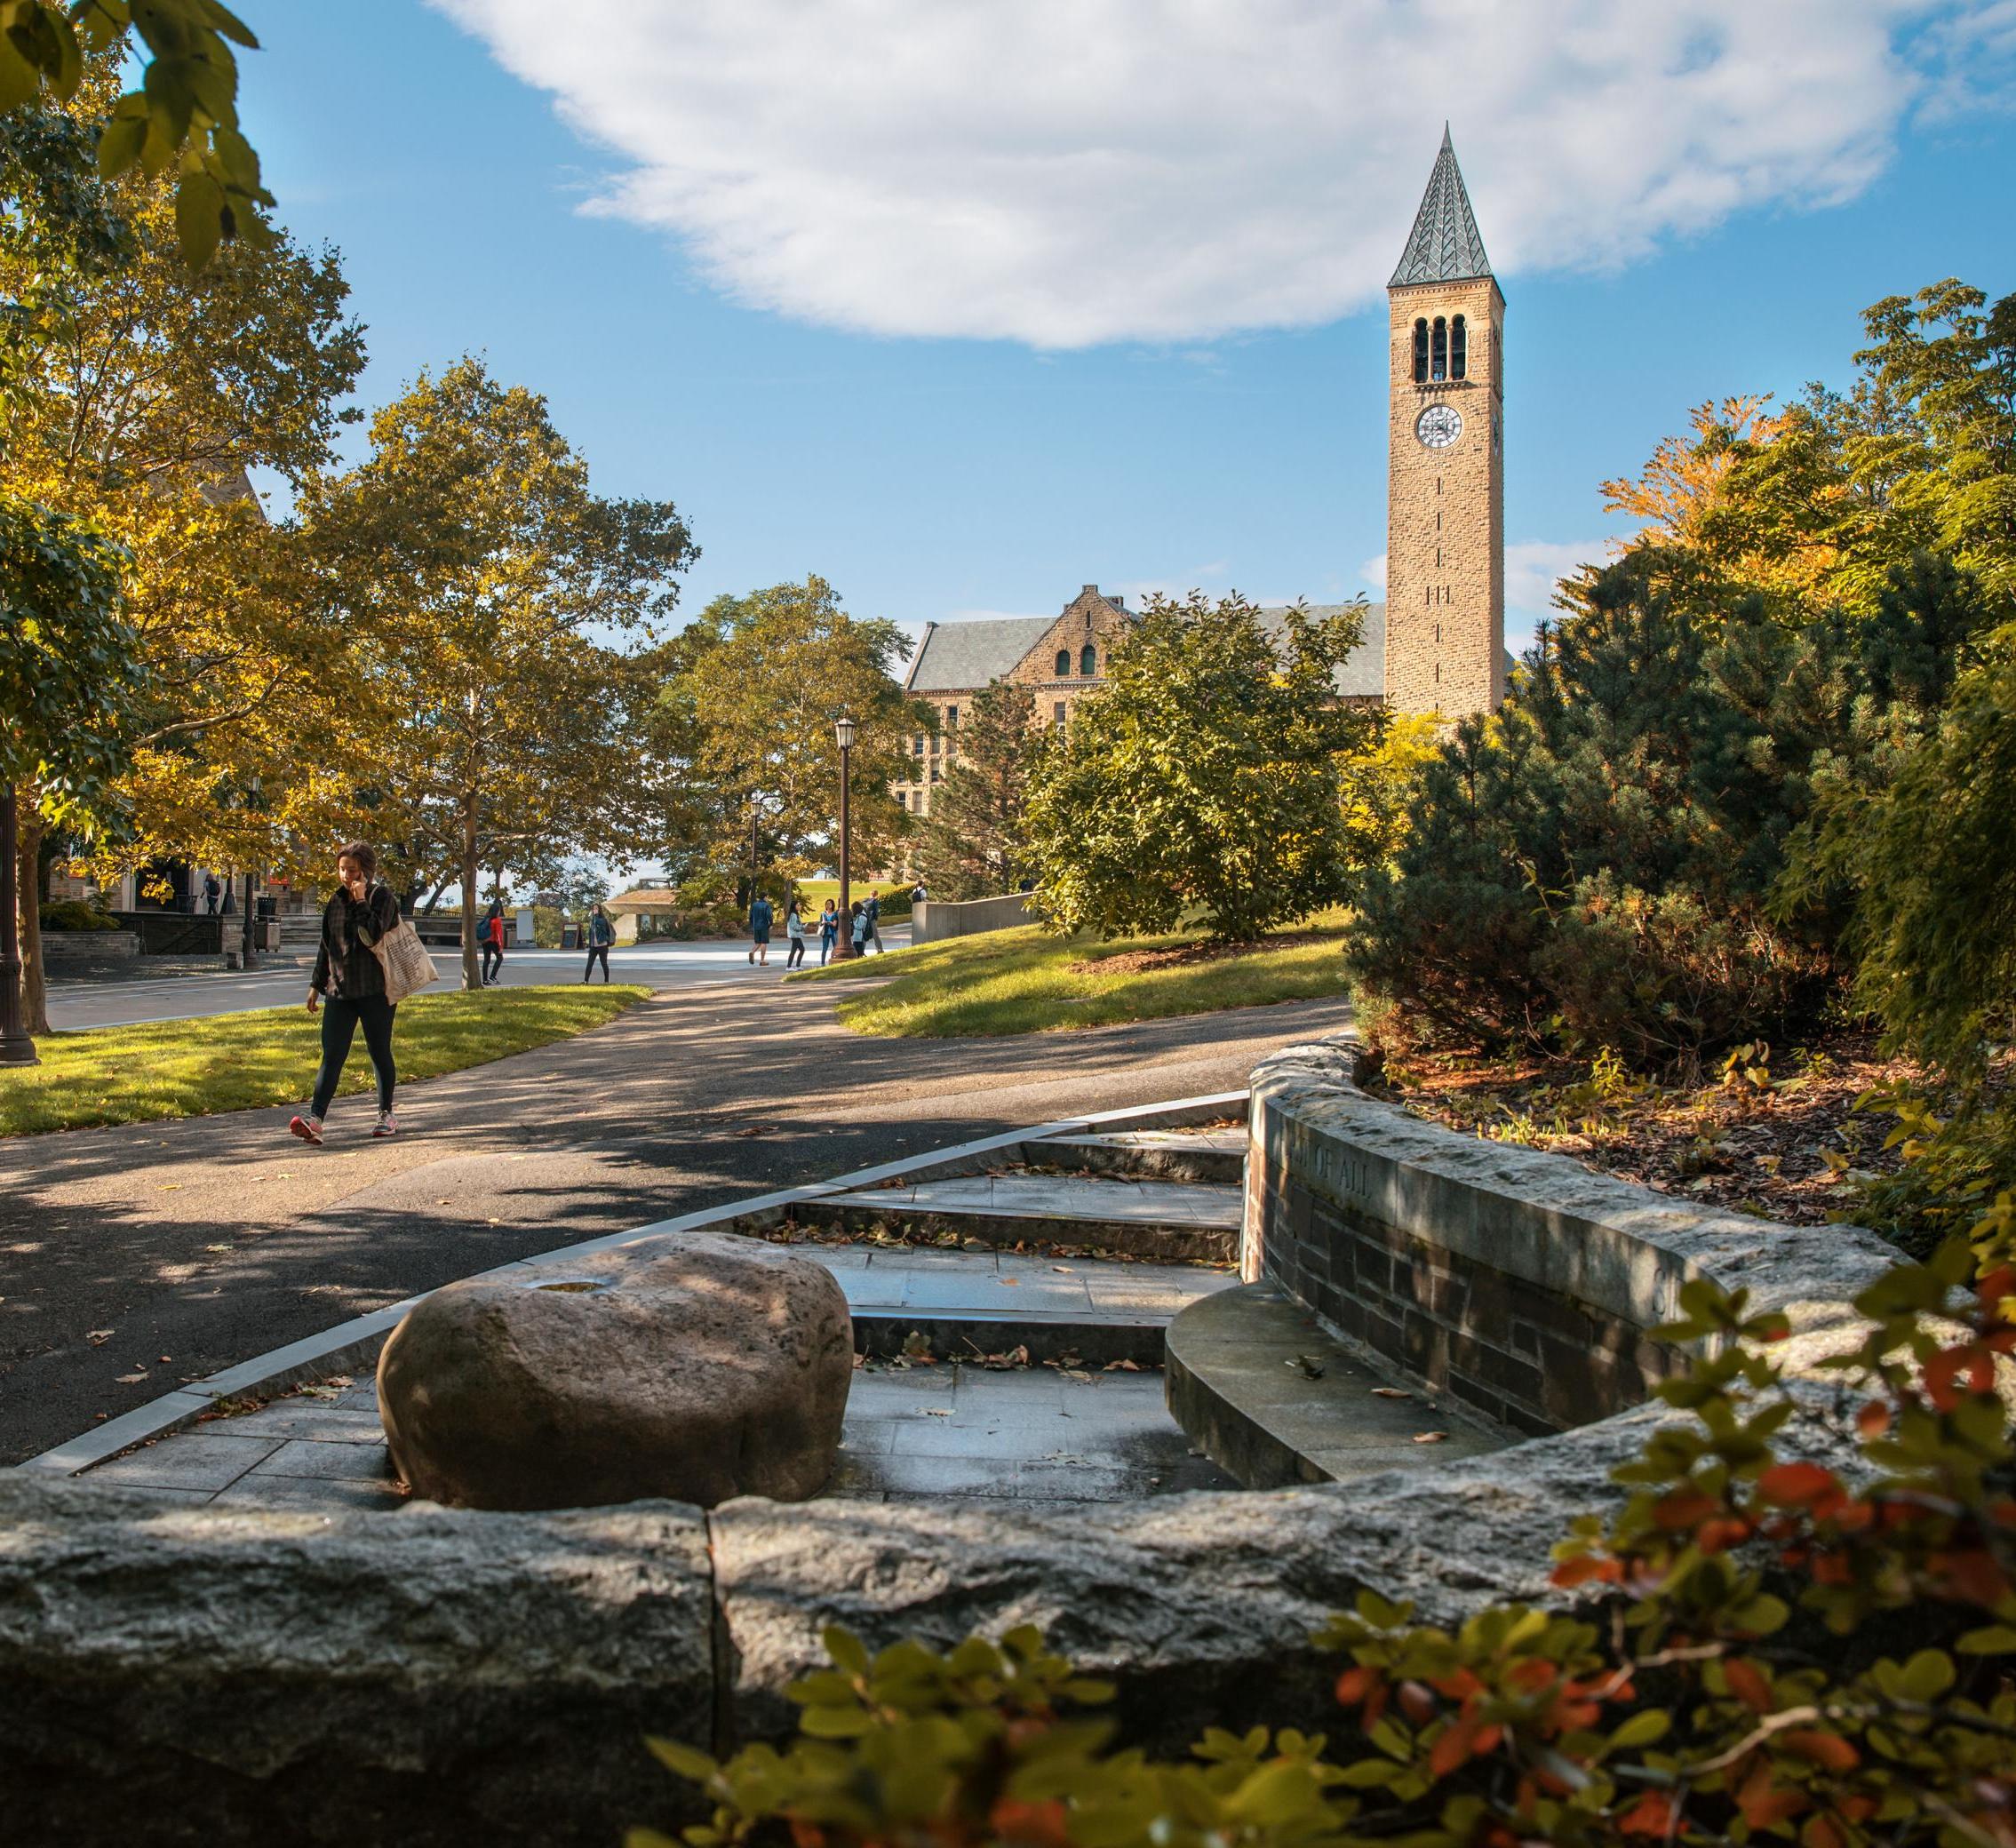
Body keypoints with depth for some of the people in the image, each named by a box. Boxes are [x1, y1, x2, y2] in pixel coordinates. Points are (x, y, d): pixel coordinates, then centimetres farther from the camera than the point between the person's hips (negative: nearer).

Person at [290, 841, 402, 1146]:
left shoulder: (382, 896, -5)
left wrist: (361, 901, -19)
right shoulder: (336, 900, 12)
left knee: (379, 1052, 6)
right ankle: (314, 1119, -15)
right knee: (332, 1056, -5)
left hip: (375, 991, -5)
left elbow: (373, 935, -21)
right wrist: (316, 984, 20)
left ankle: (386, 1115, 20)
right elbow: (326, 944, 20)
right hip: (339, 989, 5)